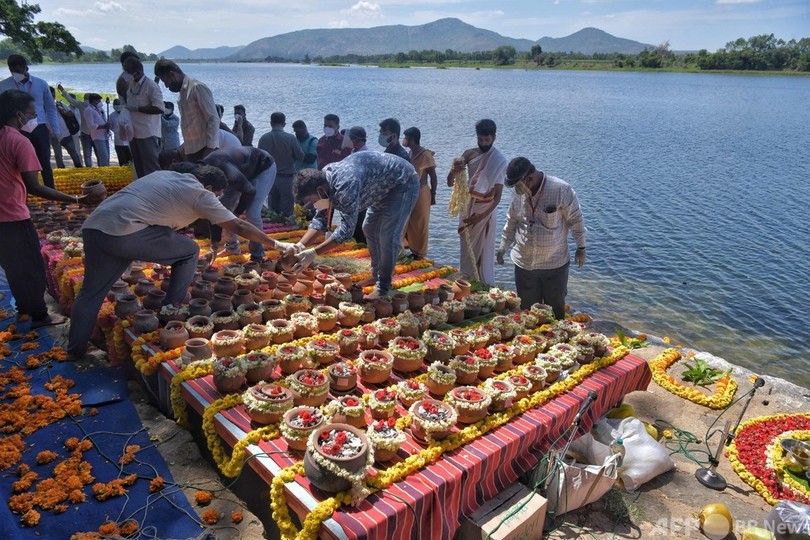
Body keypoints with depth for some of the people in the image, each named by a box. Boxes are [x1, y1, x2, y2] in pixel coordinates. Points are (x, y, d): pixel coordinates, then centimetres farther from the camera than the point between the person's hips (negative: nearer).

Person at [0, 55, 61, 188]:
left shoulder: (41, 84, 3)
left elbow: (50, 108, 9)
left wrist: (56, 131, 4)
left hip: (40, 130, 1)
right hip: (18, 131, 0)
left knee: (45, 164, 8)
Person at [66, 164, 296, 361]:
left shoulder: (165, 175, 24)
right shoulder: (200, 194, 4)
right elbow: (238, 226, 7)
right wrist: (276, 245, 15)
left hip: (92, 226, 8)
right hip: (124, 232, -8)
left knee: (91, 292, 18)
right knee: (189, 251, 9)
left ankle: (74, 352, 24)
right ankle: (172, 310, 14)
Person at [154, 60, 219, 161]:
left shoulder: (197, 88, -11)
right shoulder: (183, 90, 15)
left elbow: (213, 119, -16)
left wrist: (210, 148, -21)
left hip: (204, 148, -9)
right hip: (192, 150, 9)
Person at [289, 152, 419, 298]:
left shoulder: (345, 185, -38)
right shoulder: (323, 178, -8)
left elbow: (347, 229, -36)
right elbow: (320, 219, -4)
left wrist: (313, 252, -34)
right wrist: (300, 245, -17)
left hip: (404, 182, -9)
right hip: (384, 184, 10)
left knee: (388, 235, -14)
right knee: (369, 228, 15)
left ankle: (383, 287, -1)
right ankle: (376, 276, 28)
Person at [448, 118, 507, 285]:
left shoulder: (499, 160, -12)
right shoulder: (469, 154, 0)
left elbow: (498, 194, -15)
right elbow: (450, 183, -5)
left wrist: (483, 215, -28)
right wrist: (454, 170, -28)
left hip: (485, 212, -4)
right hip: (467, 209, 4)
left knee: (484, 253, 1)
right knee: (467, 251, 14)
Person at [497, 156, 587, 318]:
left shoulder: (562, 190, -19)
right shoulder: (519, 192, -3)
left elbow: (576, 220, -8)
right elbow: (511, 221, 11)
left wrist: (581, 247, -1)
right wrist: (503, 247, 14)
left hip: (555, 264, -4)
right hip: (524, 264, 4)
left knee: (556, 309, 14)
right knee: (527, 310, 15)